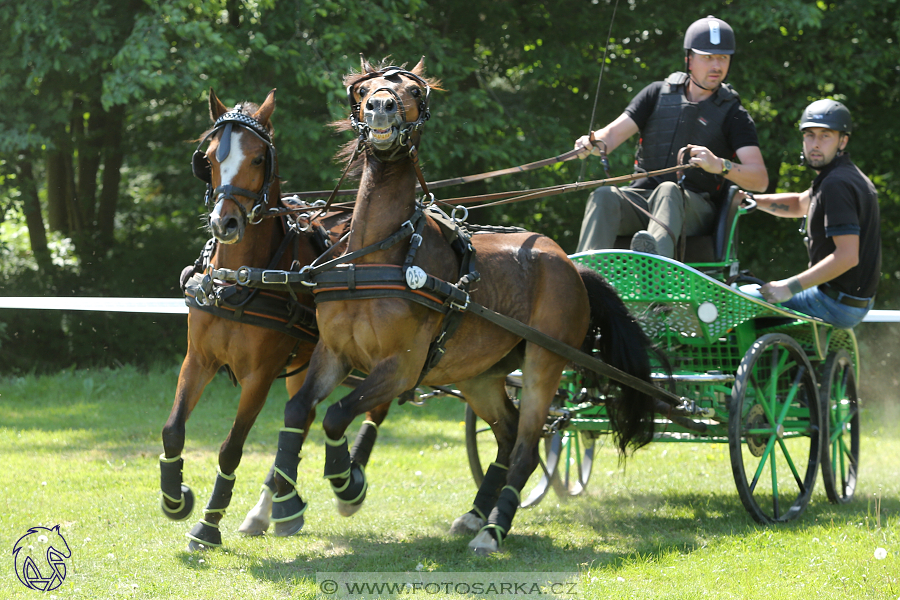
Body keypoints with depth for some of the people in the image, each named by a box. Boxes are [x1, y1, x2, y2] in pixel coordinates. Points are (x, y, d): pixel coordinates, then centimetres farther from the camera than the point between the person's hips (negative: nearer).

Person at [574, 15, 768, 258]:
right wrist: (596, 143, -19)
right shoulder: (659, 94, 16)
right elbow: (616, 131, 7)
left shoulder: (733, 113, 7)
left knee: (668, 192, -37)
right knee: (605, 197, -29)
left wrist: (720, 165, -26)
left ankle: (656, 255, -70)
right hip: (642, 197, 3)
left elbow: (760, 180, -6)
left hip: (695, 206, -3)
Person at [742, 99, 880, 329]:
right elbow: (800, 204, 28)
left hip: (837, 305, -10)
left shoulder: (837, 184, -21)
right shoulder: (849, 176, 11)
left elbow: (848, 256, -29)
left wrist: (789, 288, -27)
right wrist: (750, 199, 13)